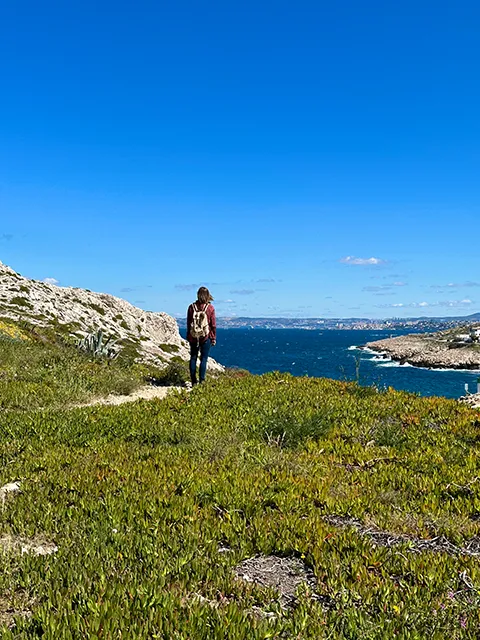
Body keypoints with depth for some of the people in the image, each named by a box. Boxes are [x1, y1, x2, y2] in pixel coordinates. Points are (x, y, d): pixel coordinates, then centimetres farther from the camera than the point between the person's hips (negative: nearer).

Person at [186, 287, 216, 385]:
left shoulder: (192, 307, -3)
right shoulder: (210, 308, -8)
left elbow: (188, 323, 4)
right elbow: (213, 324, -4)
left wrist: (188, 336, 14)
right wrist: (213, 338, 6)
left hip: (193, 337, 2)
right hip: (206, 337, -2)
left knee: (193, 358, 9)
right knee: (204, 359, 3)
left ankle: (193, 381, 11)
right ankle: (202, 380, 0)